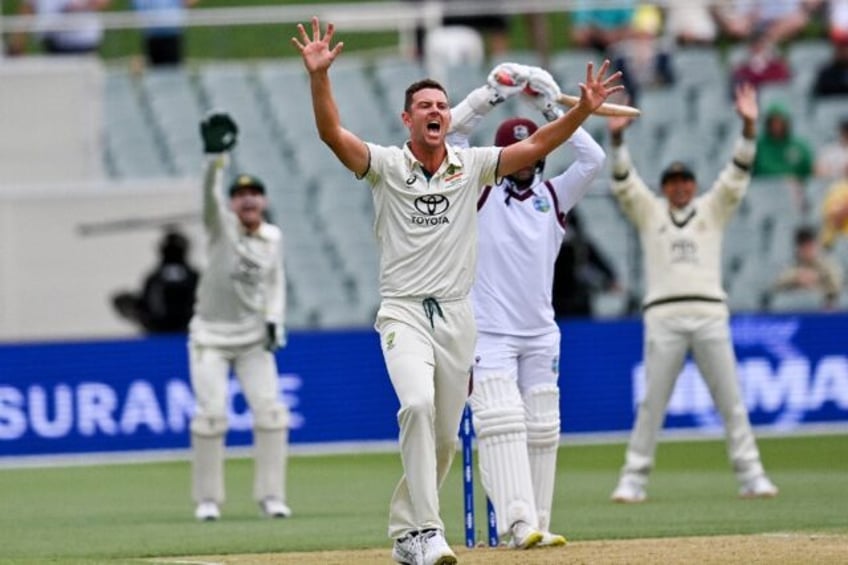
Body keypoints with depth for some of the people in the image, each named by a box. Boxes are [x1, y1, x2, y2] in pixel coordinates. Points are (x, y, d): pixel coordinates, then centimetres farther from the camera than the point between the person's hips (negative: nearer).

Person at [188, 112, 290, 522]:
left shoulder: (273, 237, 4)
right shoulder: (222, 226, -8)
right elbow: (210, 194, -27)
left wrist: (273, 322, -2)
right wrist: (216, 156, -46)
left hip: (254, 338, 3)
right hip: (210, 337, -3)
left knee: (270, 412, -5)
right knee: (211, 414, -8)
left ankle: (270, 495, 3)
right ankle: (207, 499, 2)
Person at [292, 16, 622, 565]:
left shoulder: (472, 165, 8)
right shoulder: (387, 165, 0)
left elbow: (536, 146, 1)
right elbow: (333, 132, -14)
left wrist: (583, 110, -13)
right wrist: (319, 76, -29)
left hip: (457, 315, 4)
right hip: (404, 313, -4)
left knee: (445, 436, 8)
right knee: (417, 403, -28)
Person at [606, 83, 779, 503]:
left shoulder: (712, 210, 17)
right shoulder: (649, 213, 15)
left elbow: (737, 175, 6)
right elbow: (624, 182, 2)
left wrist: (748, 128, -7)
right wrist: (617, 138, -14)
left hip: (710, 314, 1)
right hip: (664, 316, -1)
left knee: (730, 400, -1)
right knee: (652, 403, -3)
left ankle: (750, 476, 1)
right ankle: (633, 480, 0)